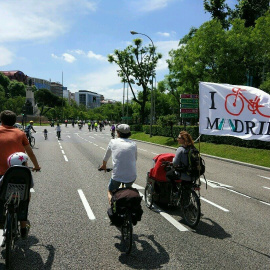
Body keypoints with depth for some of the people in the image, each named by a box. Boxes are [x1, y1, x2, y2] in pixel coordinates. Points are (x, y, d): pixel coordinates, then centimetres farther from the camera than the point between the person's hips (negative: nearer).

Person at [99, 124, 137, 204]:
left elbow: (106, 157, 18)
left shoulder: (113, 142, 4)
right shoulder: (133, 144, 6)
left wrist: (104, 165, 38)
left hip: (117, 176, -2)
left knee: (110, 191, 25)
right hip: (132, 176, 2)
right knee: (129, 188, 36)